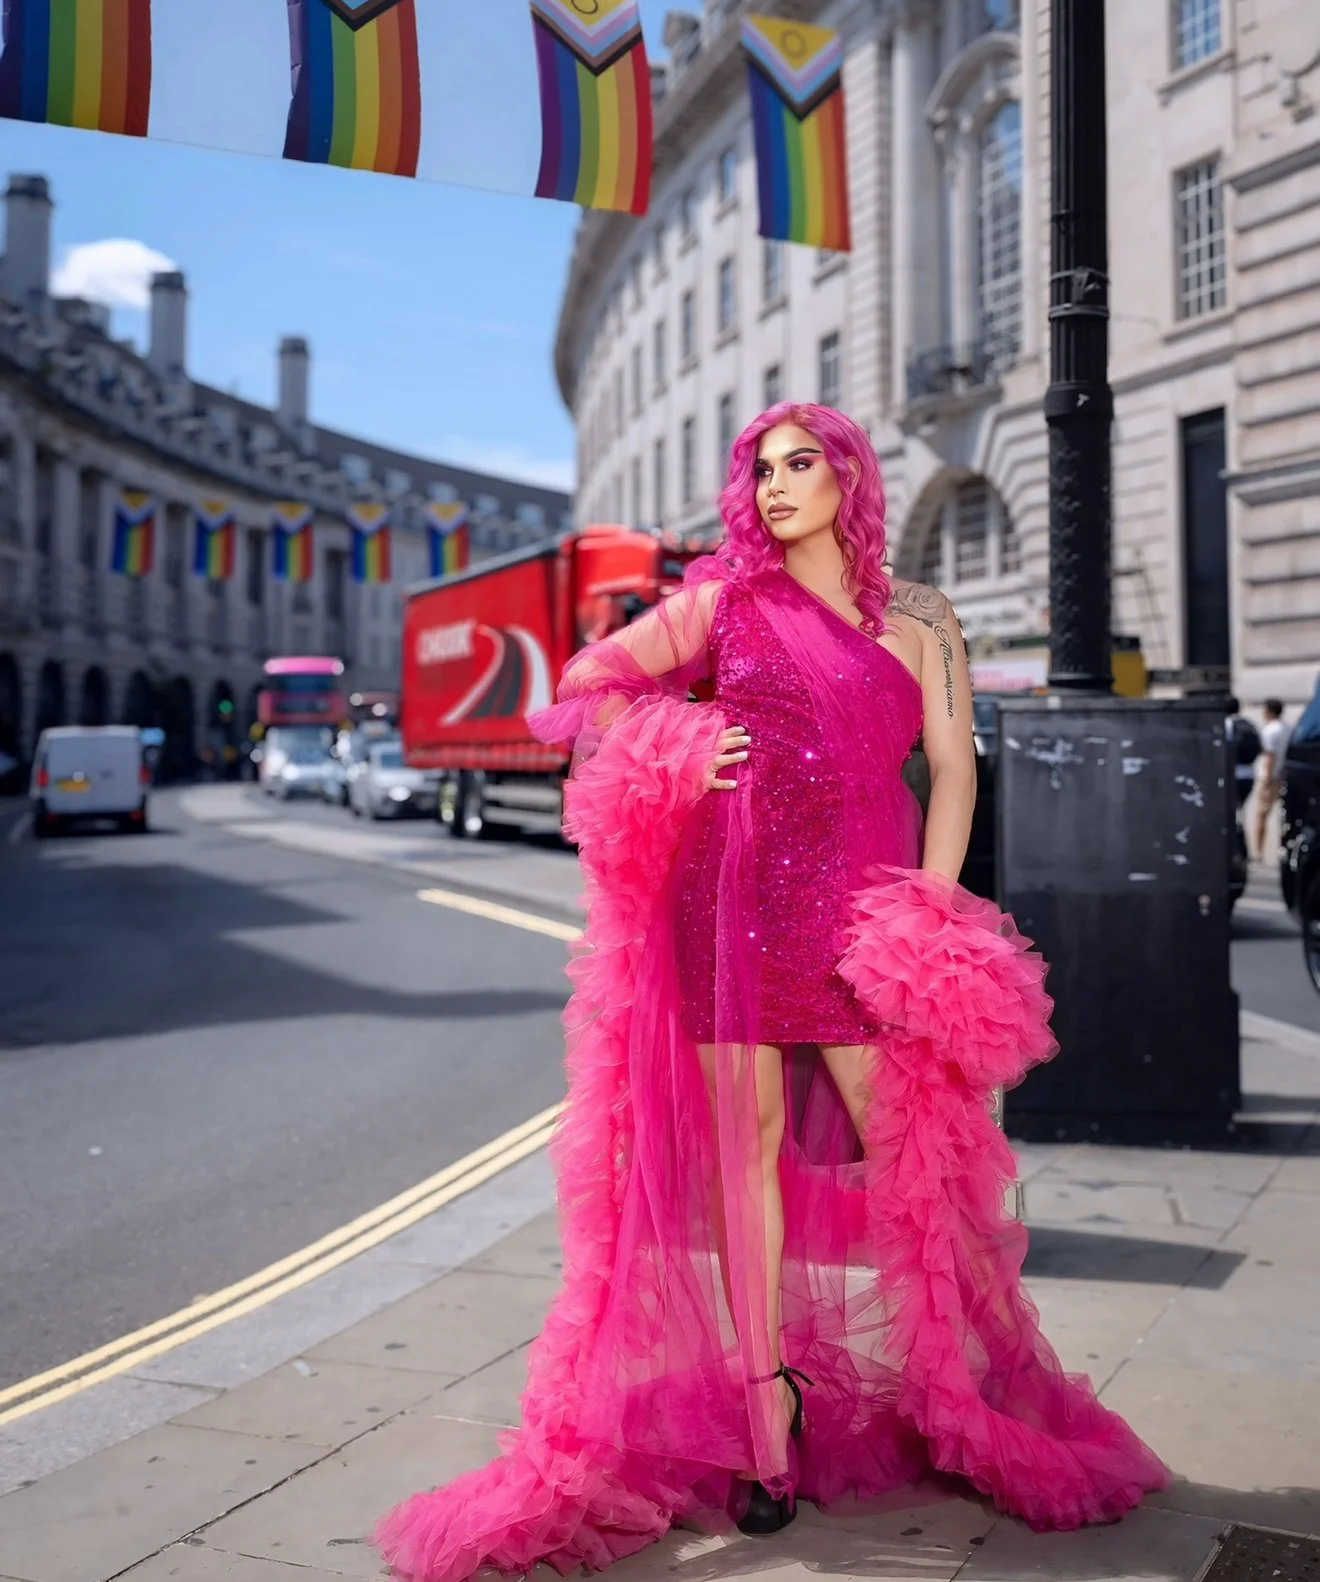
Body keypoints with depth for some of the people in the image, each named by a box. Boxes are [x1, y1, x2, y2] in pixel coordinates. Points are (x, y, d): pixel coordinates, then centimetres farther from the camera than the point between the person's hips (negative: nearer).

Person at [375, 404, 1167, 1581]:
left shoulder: (919, 619, 10)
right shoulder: (727, 600, 10)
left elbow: (953, 768, 5)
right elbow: (592, 679, 15)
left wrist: (932, 903, -7)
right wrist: (676, 756, -1)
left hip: (862, 905, 0)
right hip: (734, 900, 1)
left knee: (907, 1146, -2)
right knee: (744, 1144, 2)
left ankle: (985, 1401, 14)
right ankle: (764, 1401, 13)